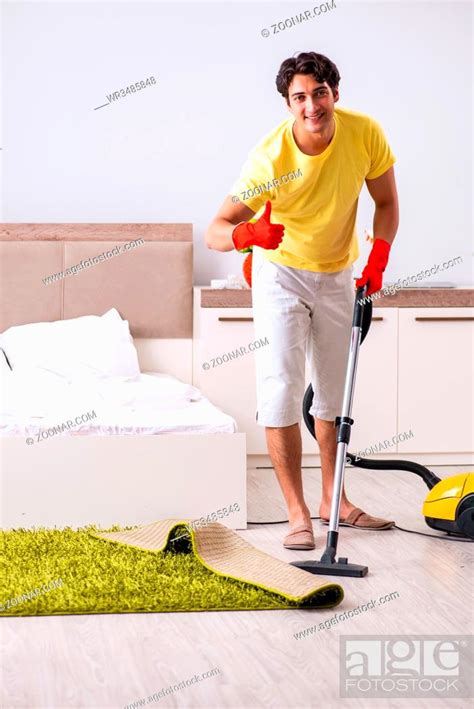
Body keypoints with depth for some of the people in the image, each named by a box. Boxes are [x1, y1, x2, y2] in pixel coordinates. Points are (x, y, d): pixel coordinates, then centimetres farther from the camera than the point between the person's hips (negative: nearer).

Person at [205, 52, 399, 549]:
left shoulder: (365, 133, -19)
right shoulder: (270, 155, -28)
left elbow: (386, 203, -3)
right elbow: (215, 231, -29)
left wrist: (377, 259, -17)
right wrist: (246, 234, -51)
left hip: (337, 275, 4)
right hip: (281, 272, -3)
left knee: (334, 392, 13)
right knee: (282, 392, -11)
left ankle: (333, 499, 27)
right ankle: (297, 513, -4)